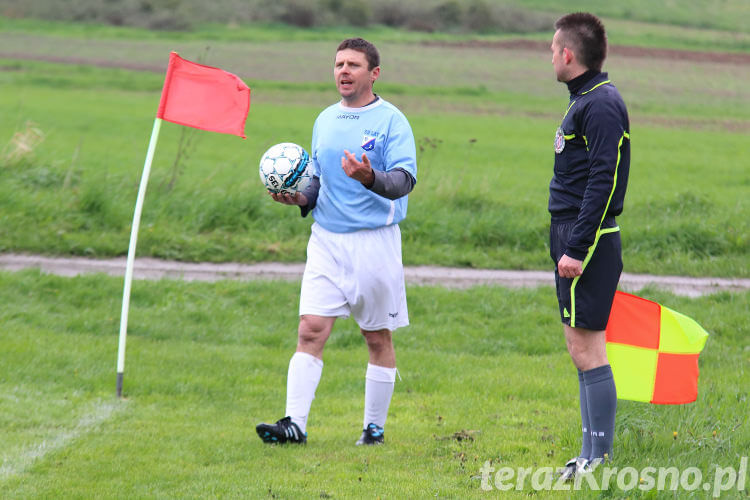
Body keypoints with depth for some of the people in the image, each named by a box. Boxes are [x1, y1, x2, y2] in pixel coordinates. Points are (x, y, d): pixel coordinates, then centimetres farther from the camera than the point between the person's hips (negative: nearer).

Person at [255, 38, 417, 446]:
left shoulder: (391, 121, -5)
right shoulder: (325, 120, 13)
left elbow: (405, 179, -16)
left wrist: (370, 178, -35)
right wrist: (301, 198, 3)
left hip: (375, 241, -4)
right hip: (326, 239, 4)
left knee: (378, 338, 5)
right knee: (311, 330, -7)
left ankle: (374, 427, 16)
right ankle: (295, 424, -11)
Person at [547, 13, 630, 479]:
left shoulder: (601, 104, -15)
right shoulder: (586, 100, 16)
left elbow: (602, 181, -21)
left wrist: (578, 248, -24)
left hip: (589, 241, -10)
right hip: (574, 239, 10)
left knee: (587, 349, -9)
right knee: (582, 349, 12)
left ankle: (601, 460, -8)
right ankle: (591, 456, 16)